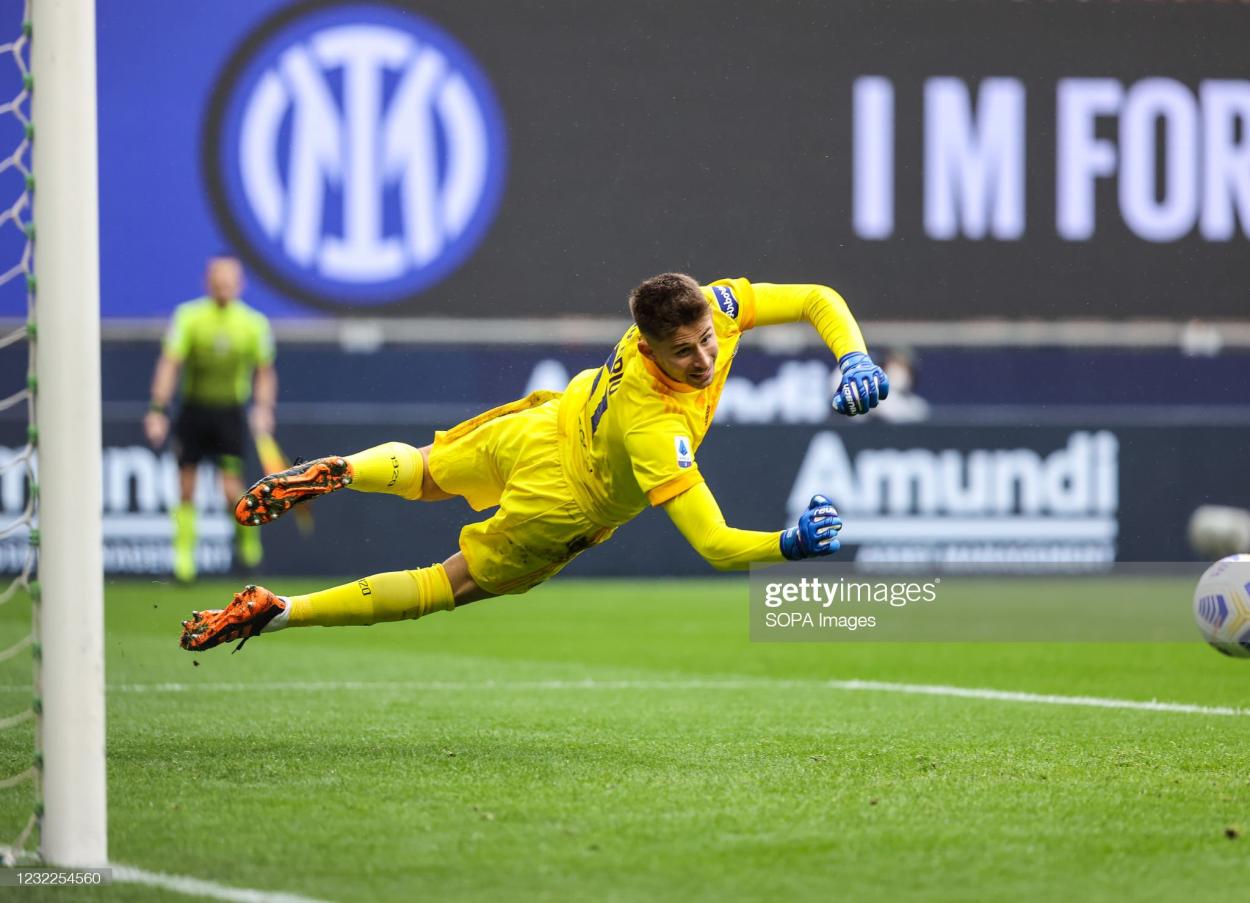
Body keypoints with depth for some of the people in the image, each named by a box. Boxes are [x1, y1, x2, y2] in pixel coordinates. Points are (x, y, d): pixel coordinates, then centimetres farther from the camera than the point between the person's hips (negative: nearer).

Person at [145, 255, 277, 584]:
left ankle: (247, 535, 19)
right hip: (194, 407, 0)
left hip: (230, 412, 0)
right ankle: (183, 556, 10)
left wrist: (263, 409, -6)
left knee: (232, 489, -10)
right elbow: (170, 365, -8)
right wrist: (158, 410, -16)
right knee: (186, 489, 0)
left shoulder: (254, 323, -1)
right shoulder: (189, 316, -6)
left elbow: (265, 372, 9)